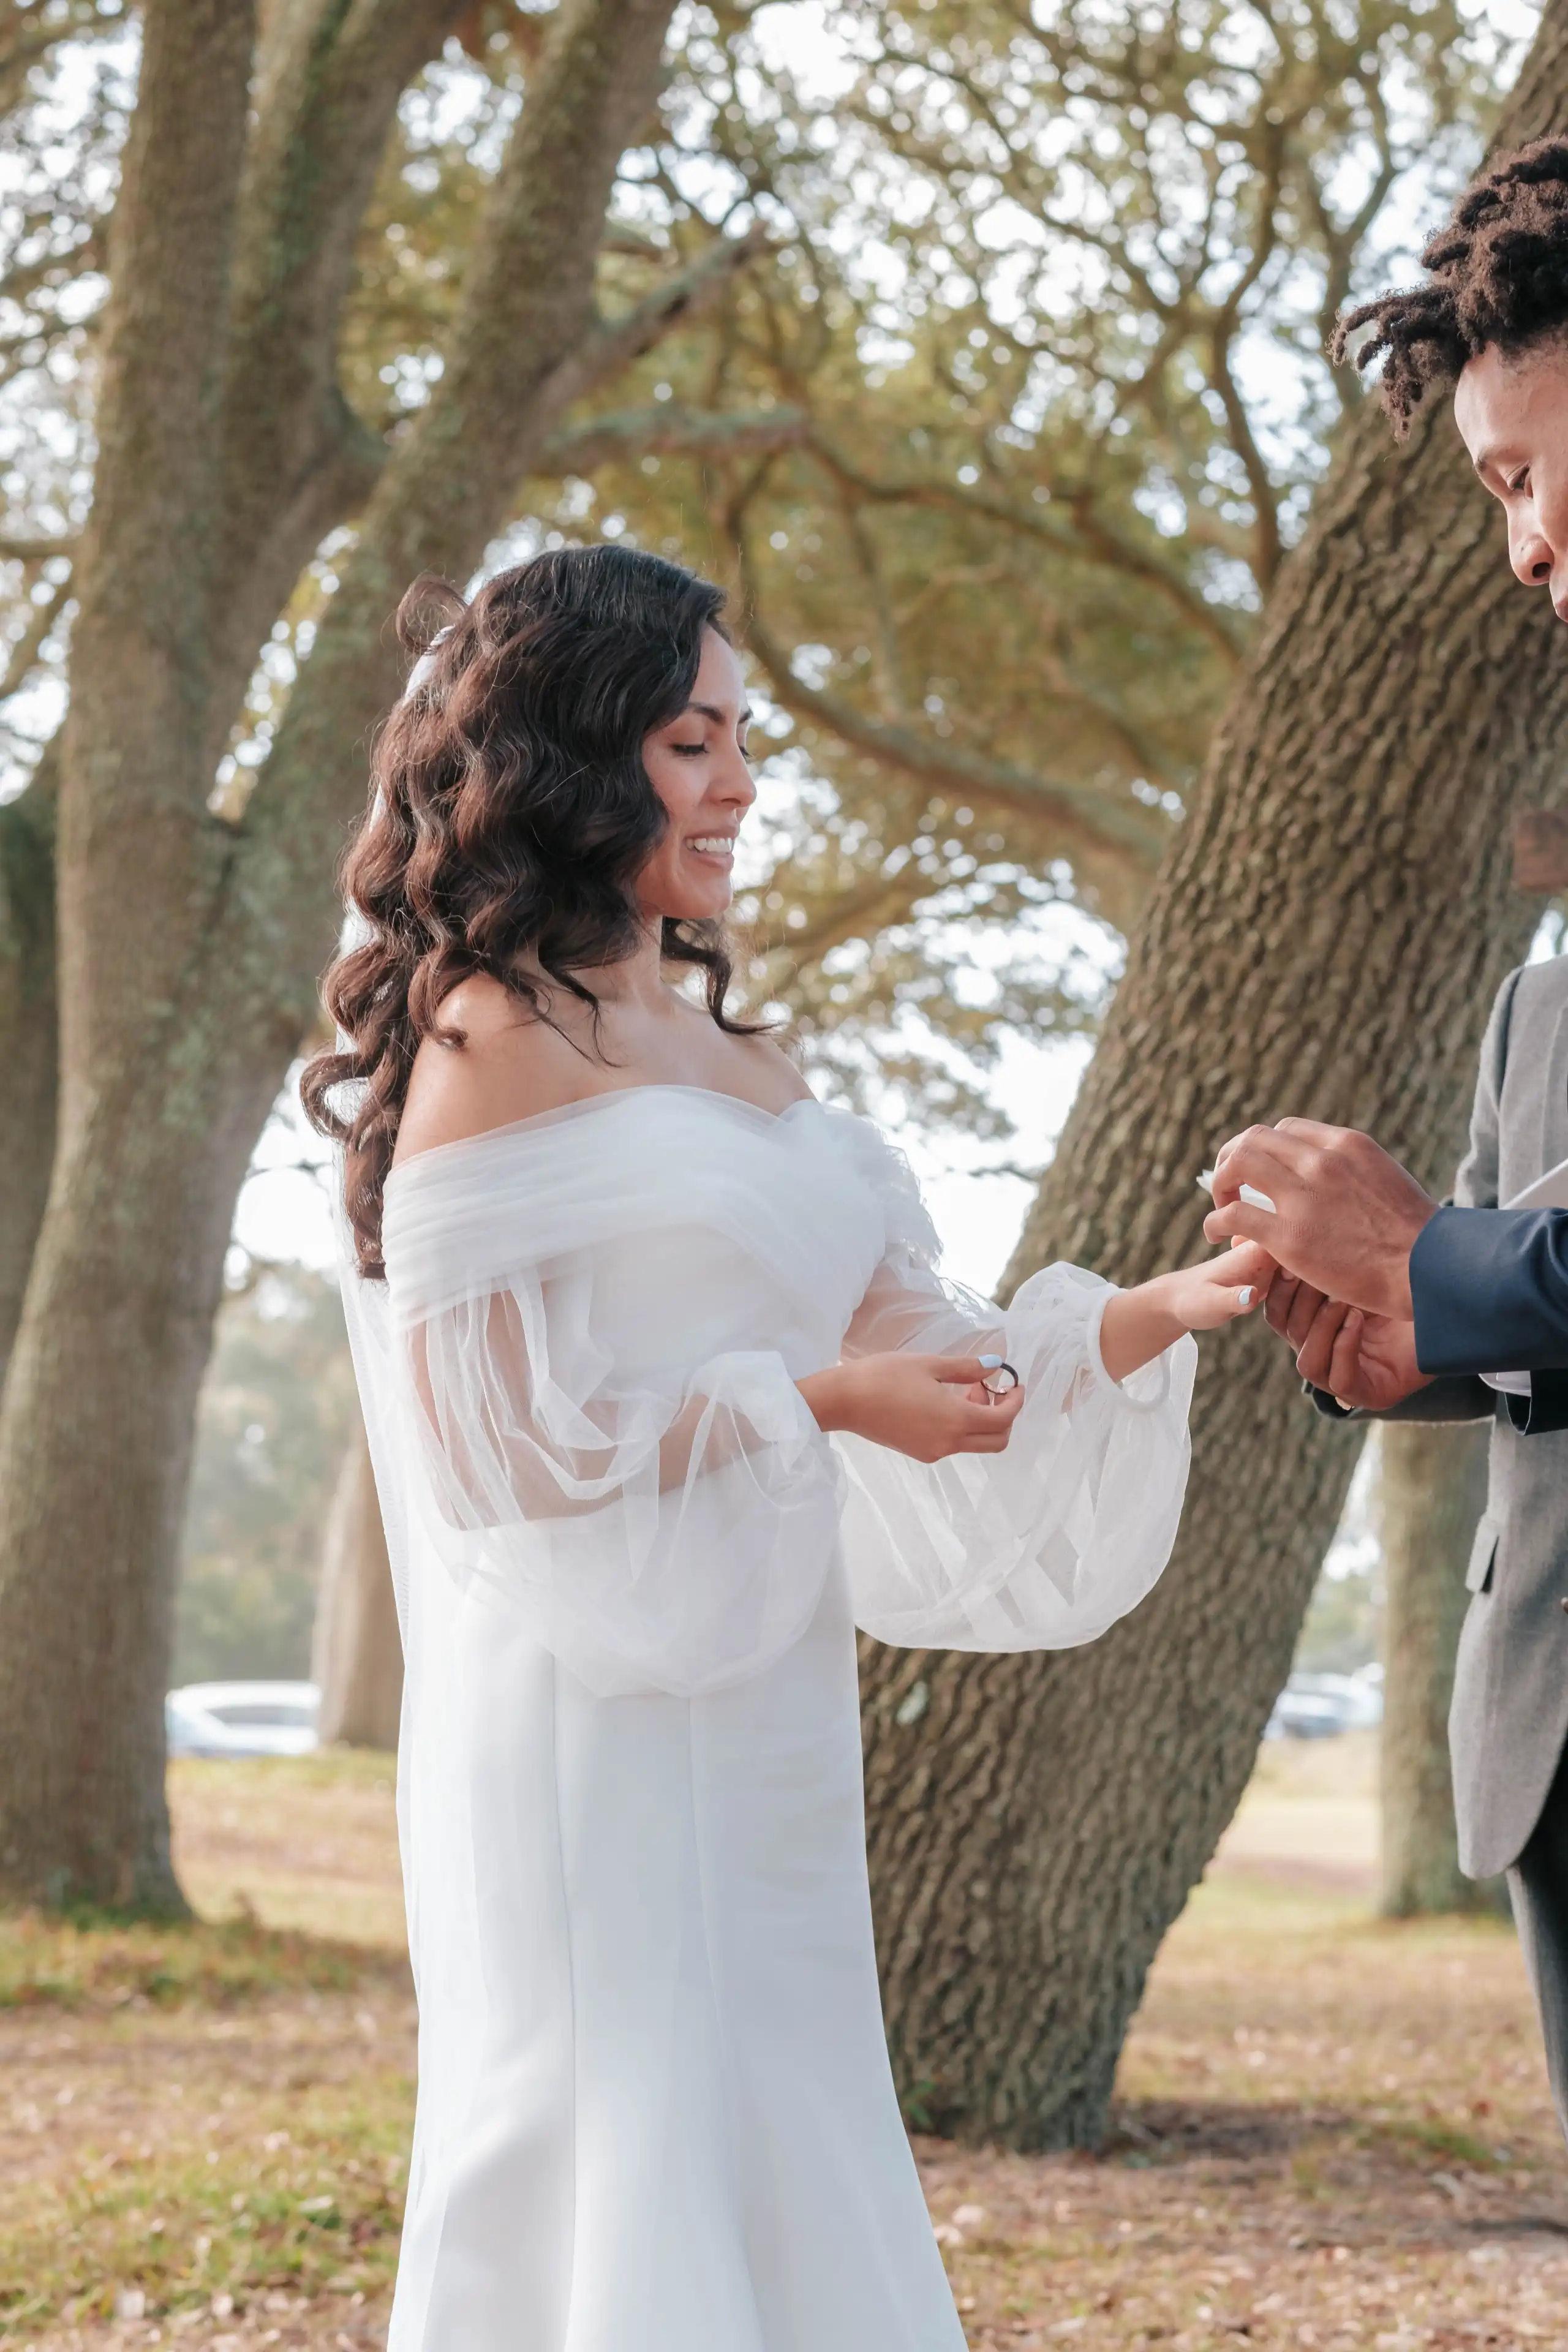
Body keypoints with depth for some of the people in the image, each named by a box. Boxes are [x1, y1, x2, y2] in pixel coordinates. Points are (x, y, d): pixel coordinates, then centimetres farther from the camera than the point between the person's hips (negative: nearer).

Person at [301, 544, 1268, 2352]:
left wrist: (1156, 1313, 0)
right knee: (622, 2206, -3)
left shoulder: (728, 1050, 16)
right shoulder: (493, 1041, -10)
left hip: (760, 1733, 8)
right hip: (598, 1722, -8)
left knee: (782, 2189, 10)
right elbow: (490, 1436, -14)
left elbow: (900, 1333, 14)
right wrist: (814, 1403, -11)